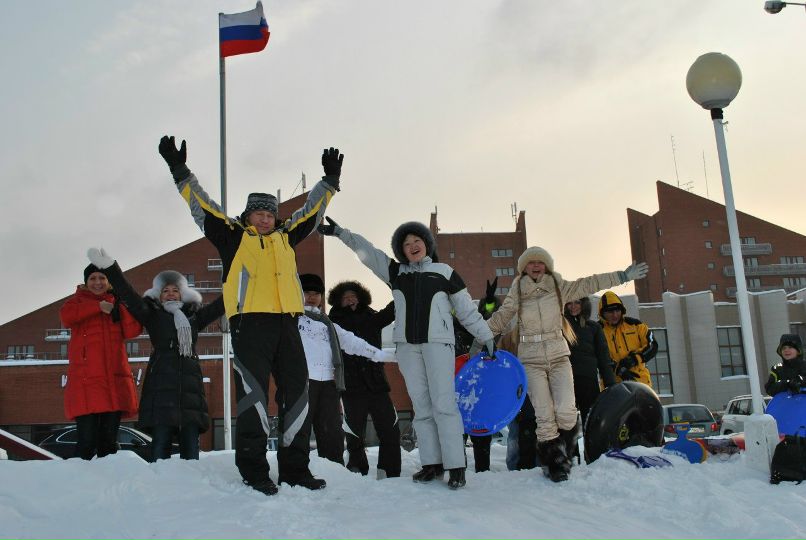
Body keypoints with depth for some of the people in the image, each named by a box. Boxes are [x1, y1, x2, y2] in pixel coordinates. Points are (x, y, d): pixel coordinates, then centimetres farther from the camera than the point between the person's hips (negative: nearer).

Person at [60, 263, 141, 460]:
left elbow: (131, 332, 2)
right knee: (87, 440, -10)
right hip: (86, 378, -3)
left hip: (115, 378, 3)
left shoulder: (116, 304, 18)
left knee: (109, 439, 6)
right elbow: (65, 316, -11)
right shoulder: (79, 301, 14)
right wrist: (98, 306, -13)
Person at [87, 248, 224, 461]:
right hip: (161, 383, -3)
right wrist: (110, 269, -11)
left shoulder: (193, 316, 21)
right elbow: (129, 296, 2)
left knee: (190, 443, 0)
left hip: (190, 381, 3)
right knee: (161, 442, -9)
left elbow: (220, 305, 22)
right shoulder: (153, 315, 13)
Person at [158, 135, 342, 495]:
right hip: (250, 321, -5)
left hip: (287, 323, 5)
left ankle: (295, 468, 13)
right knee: (253, 392, -6)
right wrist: (180, 172, 4)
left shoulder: (286, 237, 22)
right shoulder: (233, 236, 12)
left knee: (296, 392, 5)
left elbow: (311, 212, 32)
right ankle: (253, 469, 1)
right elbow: (202, 207, 9)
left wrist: (330, 181, 34)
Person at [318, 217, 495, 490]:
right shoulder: (395, 272, 14)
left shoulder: (444, 272, 8)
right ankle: (432, 463, 7)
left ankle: (456, 465, -8)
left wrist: (487, 337, 9)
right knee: (421, 405, 3)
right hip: (408, 346, 3)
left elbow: (467, 309, 10)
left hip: (438, 343, -3)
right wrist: (339, 232, -1)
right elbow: (367, 251, 8)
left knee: (443, 403, -10)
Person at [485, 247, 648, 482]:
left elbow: (588, 284, 8)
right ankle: (554, 463, 7)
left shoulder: (558, 287, 7)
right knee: (544, 416, -8)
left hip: (559, 356, 1)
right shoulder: (517, 292, 4)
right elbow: (500, 318, 8)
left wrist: (623, 276, 7)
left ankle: (563, 455, 10)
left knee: (565, 412, -15)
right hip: (531, 360, -1)